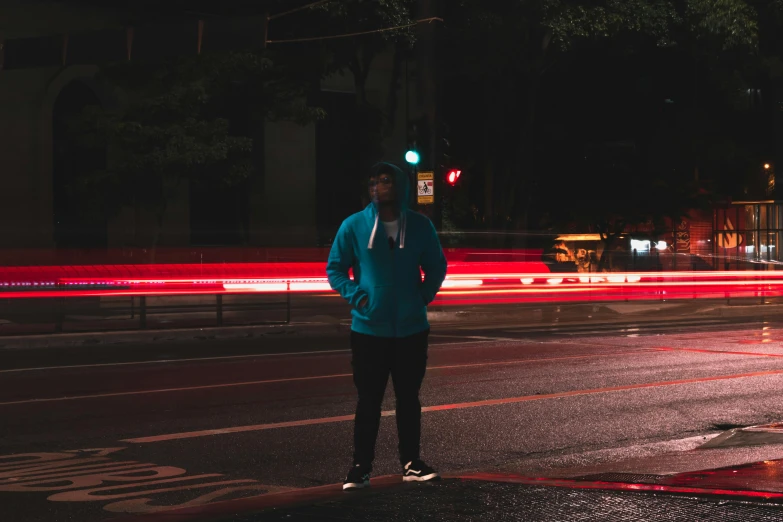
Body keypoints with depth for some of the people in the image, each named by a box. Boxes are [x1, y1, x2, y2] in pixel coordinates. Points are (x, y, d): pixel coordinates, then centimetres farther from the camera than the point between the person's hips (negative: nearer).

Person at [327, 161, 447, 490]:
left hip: (411, 329, 2)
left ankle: (411, 463, 20)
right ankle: (360, 467, 8)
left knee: (409, 398, 11)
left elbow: (436, 265, 13)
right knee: (369, 400, 1)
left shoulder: (420, 226, 0)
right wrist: (354, 295, -9)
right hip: (368, 329, -2)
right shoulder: (354, 226, -6)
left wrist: (425, 295, -1)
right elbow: (335, 267, 3)